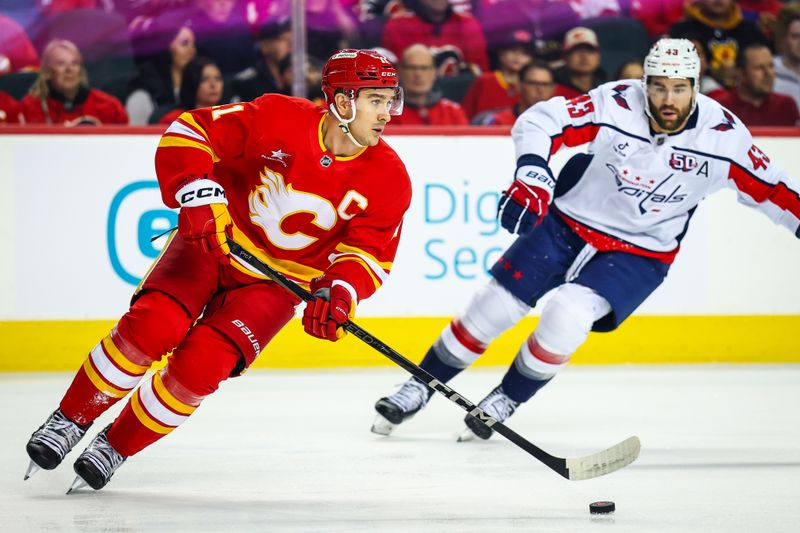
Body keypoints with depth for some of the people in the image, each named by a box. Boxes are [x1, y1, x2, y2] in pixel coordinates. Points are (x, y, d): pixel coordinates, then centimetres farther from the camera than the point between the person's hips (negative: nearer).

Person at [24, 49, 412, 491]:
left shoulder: (389, 179, -10)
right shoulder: (279, 119, -18)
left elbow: (370, 250, -9)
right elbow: (189, 131, -14)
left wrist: (340, 291, -28)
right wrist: (194, 191, -30)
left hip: (276, 285, 1)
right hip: (213, 244, -1)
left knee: (200, 364, -19)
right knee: (152, 326, -24)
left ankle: (115, 448, 2)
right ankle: (70, 421, -3)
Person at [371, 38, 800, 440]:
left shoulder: (723, 135, -18)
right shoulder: (616, 105, -22)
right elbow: (539, 121, -22)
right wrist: (532, 173, -38)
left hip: (640, 252, 0)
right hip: (568, 222, 1)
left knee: (568, 314, -23)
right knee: (495, 305, -1)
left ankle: (505, 401, 1)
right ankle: (421, 387, 20)